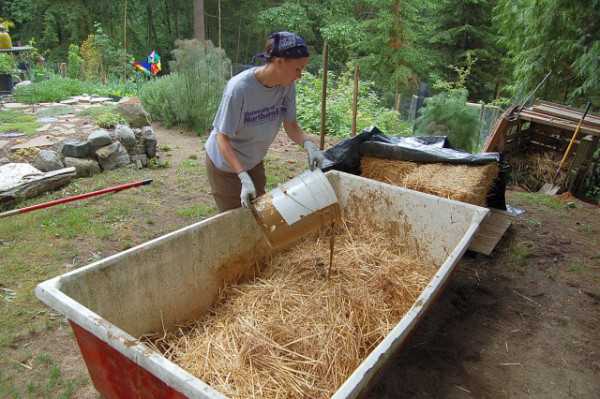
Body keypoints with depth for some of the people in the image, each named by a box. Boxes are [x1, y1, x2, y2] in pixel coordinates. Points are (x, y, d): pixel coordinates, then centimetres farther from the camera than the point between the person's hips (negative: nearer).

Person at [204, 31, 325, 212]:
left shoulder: (287, 85, -15)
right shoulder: (239, 88, -31)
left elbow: (291, 126, -7)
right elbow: (222, 138, -26)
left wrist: (309, 145, -27)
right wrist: (243, 178, -36)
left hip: (254, 163, 5)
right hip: (225, 166, -5)